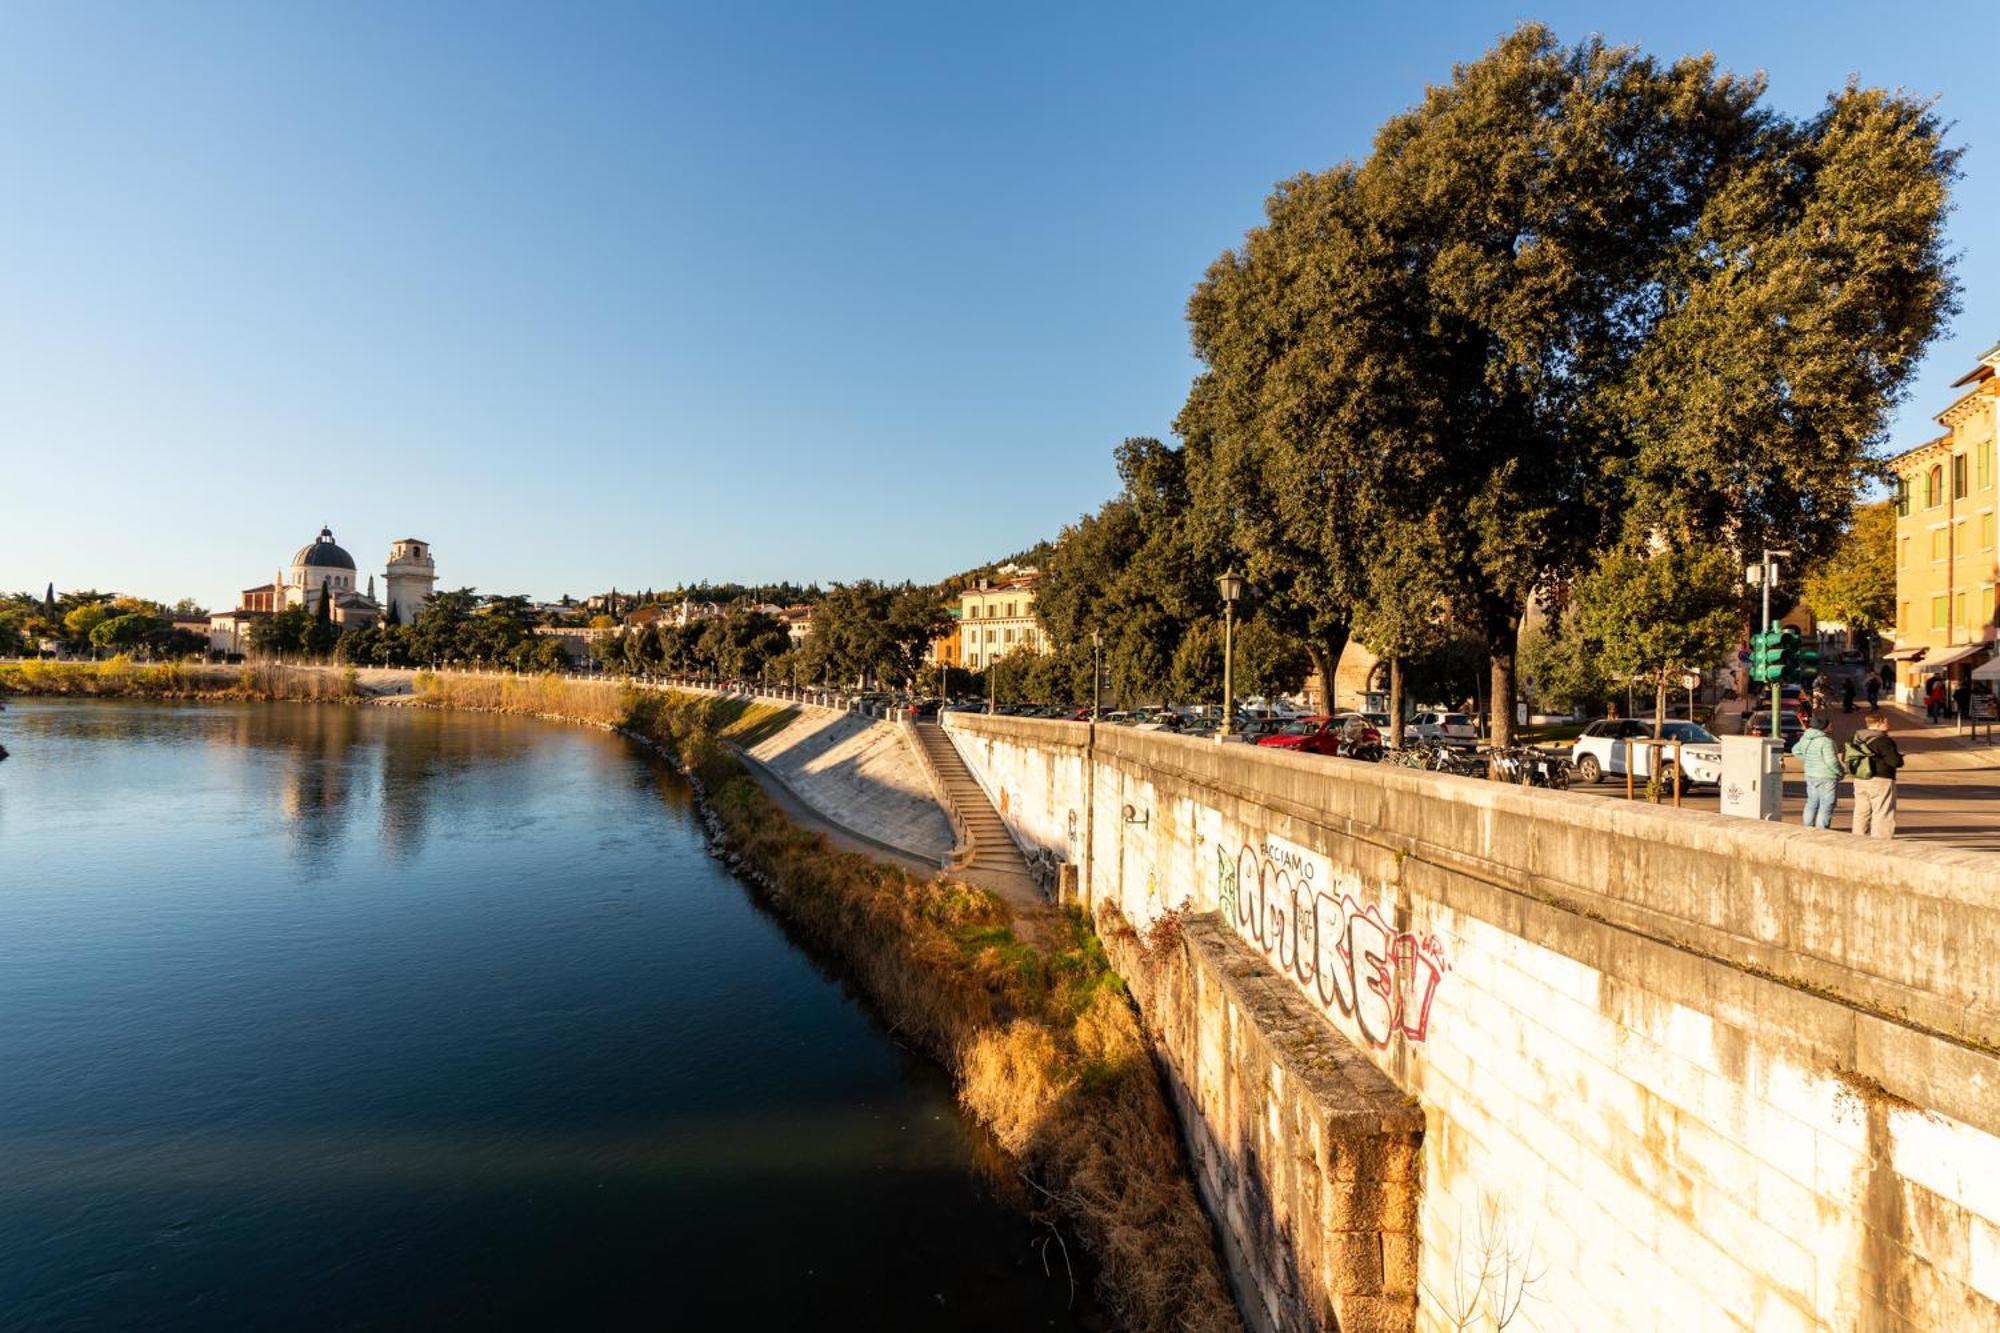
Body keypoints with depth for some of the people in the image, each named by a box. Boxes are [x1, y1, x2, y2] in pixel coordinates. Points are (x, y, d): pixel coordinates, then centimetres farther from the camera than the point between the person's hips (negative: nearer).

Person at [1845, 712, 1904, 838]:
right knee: (1882, 814, -1)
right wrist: (1899, 756, 4)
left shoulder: (1855, 738, 8)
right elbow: (1896, 761, -17)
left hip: (1859, 780, 7)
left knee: (1861, 812, 13)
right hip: (1880, 781, -7)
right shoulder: (1883, 741, -14)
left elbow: (1844, 756, 12)